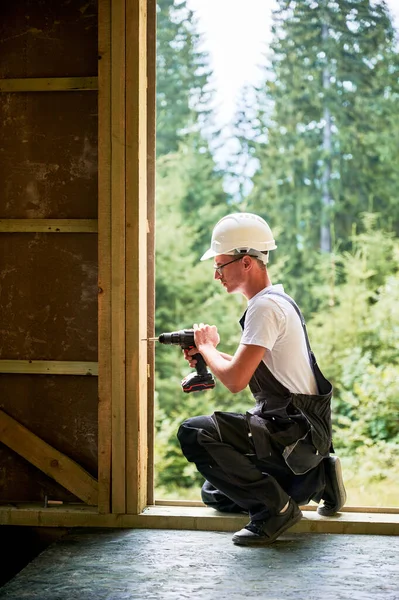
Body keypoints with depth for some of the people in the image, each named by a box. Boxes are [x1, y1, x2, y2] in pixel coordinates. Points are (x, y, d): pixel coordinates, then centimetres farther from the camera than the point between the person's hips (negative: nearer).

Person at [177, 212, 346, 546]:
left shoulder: (266, 306, -18)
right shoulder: (278, 300, 14)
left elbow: (235, 381, -24)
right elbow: (253, 369, 22)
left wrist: (207, 348, -5)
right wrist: (210, 353, 8)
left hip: (295, 434, -10)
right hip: (297, 430, 10)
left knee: (194, 433, -22)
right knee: (215, 494, 18)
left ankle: (276, 507, -14)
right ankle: (318, 477, 16)